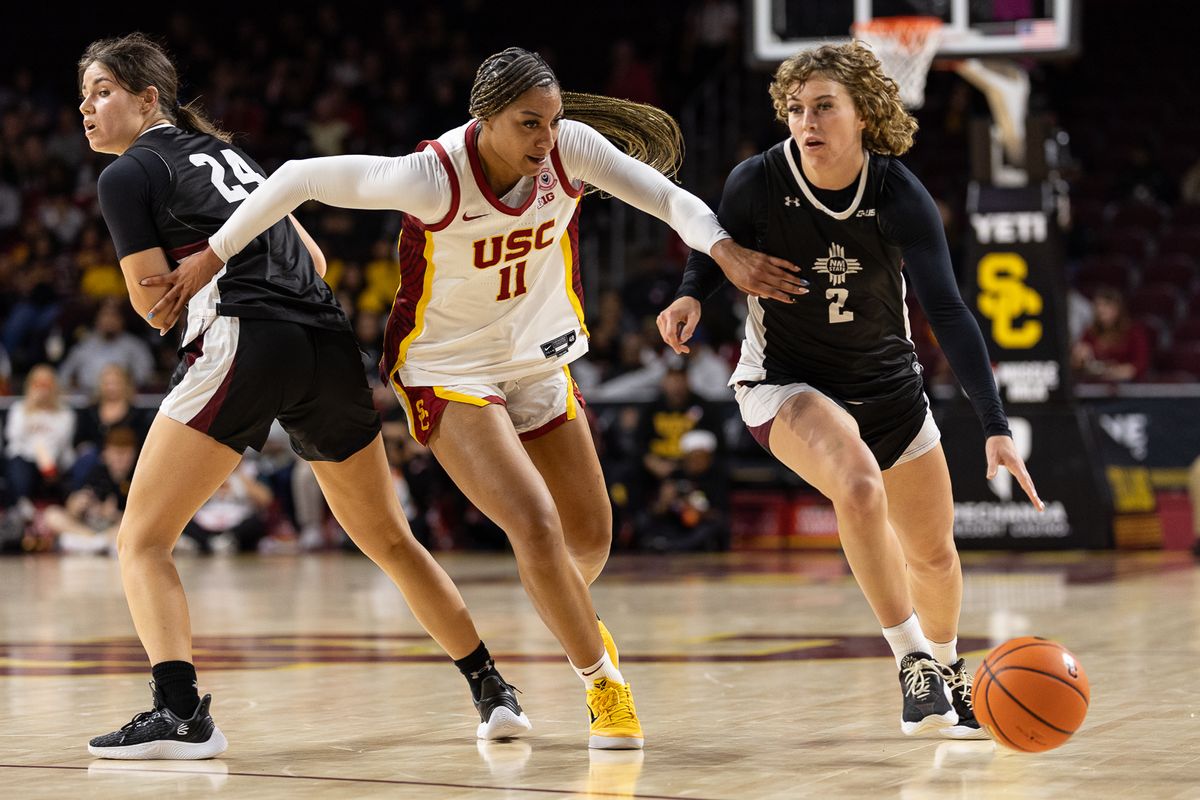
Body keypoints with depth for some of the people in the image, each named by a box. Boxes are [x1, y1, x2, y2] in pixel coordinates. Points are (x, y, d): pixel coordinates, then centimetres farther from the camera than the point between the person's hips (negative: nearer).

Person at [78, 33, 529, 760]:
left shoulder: (129, 176, 3)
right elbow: (314, 259, 26)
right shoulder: (224, 151, 25)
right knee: (390, 540, 21)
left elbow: (155, 305, 1)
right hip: (331, 343, 7)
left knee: (142, 541, -1)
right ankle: (494, 693, 24)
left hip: (245, 345, -7)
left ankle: (182, 713, -20)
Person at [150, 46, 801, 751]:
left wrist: (725, 250, -33)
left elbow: (667, 197, -14)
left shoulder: (572, 147, -17)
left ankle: (576, 620, 50)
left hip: (538, 362, 5)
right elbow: (301, 178, -20)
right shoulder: (434, 176, -28)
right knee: (536, 528, -20)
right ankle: (603, 680, 2)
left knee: (591, 538, 14)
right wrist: (213, 258, -14)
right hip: (447, 370, -5)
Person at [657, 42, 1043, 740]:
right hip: (786, 381, -2)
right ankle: (915, 664, -19)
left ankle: (948, 671, 42)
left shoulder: (899, 196, -21)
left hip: (887, 383, 2)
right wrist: (691, 296, -21)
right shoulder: (758, 183, -19)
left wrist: (997, 427, -32)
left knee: (934, 551, 11)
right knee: (860, 486, -32)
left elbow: (948, 313, -25)